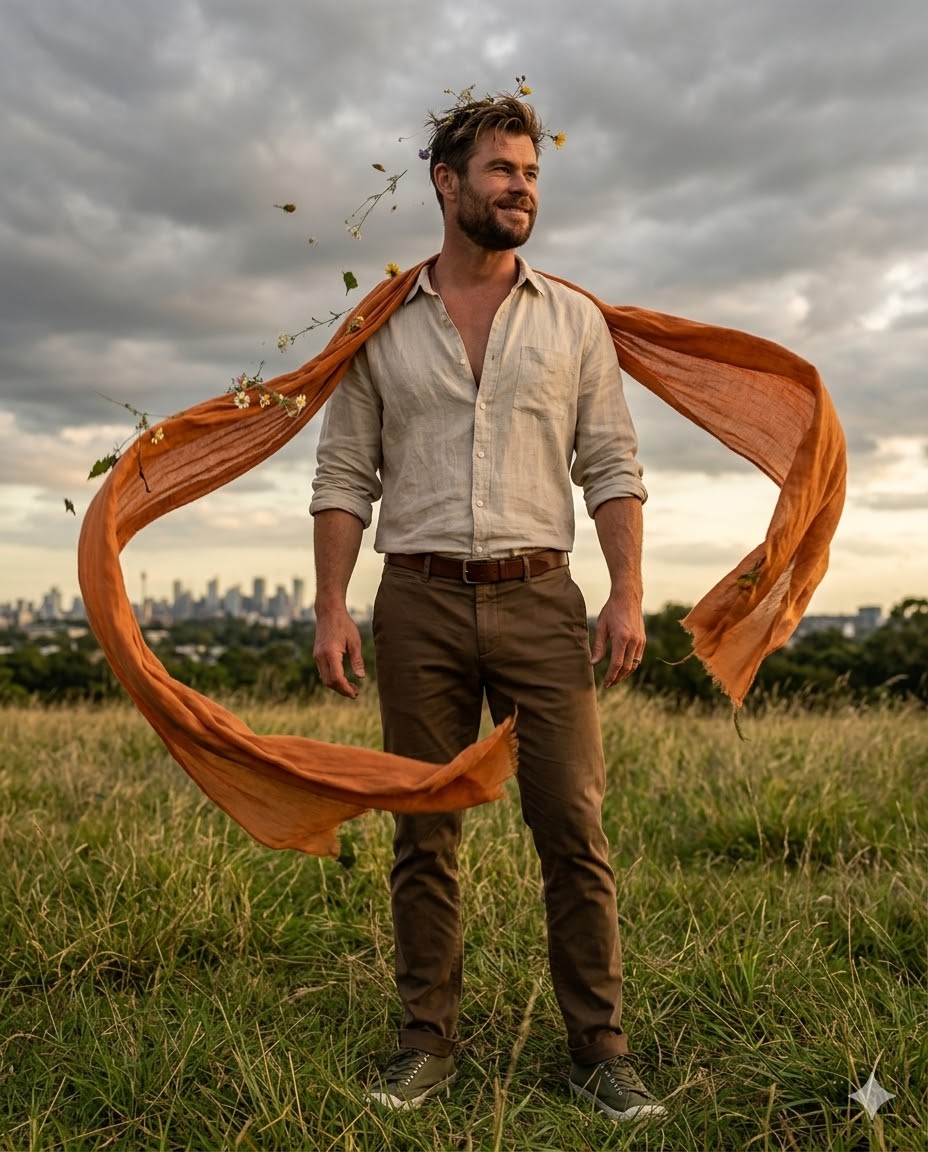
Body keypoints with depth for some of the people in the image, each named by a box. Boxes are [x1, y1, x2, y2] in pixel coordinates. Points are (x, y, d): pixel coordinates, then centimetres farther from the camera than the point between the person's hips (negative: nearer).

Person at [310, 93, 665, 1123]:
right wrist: (331, 607, -2)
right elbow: (344, 478, 7)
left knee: (573, 829, -2)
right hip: (419, 603, 0)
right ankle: (427, 1041, 20)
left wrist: (628, 592, -4)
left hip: (539, 600, 0)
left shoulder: (573, 321, 10)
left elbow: (612, 469, 7)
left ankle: (598, 1049, 12)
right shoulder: (382, 328, 9)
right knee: (423, 836, 7)